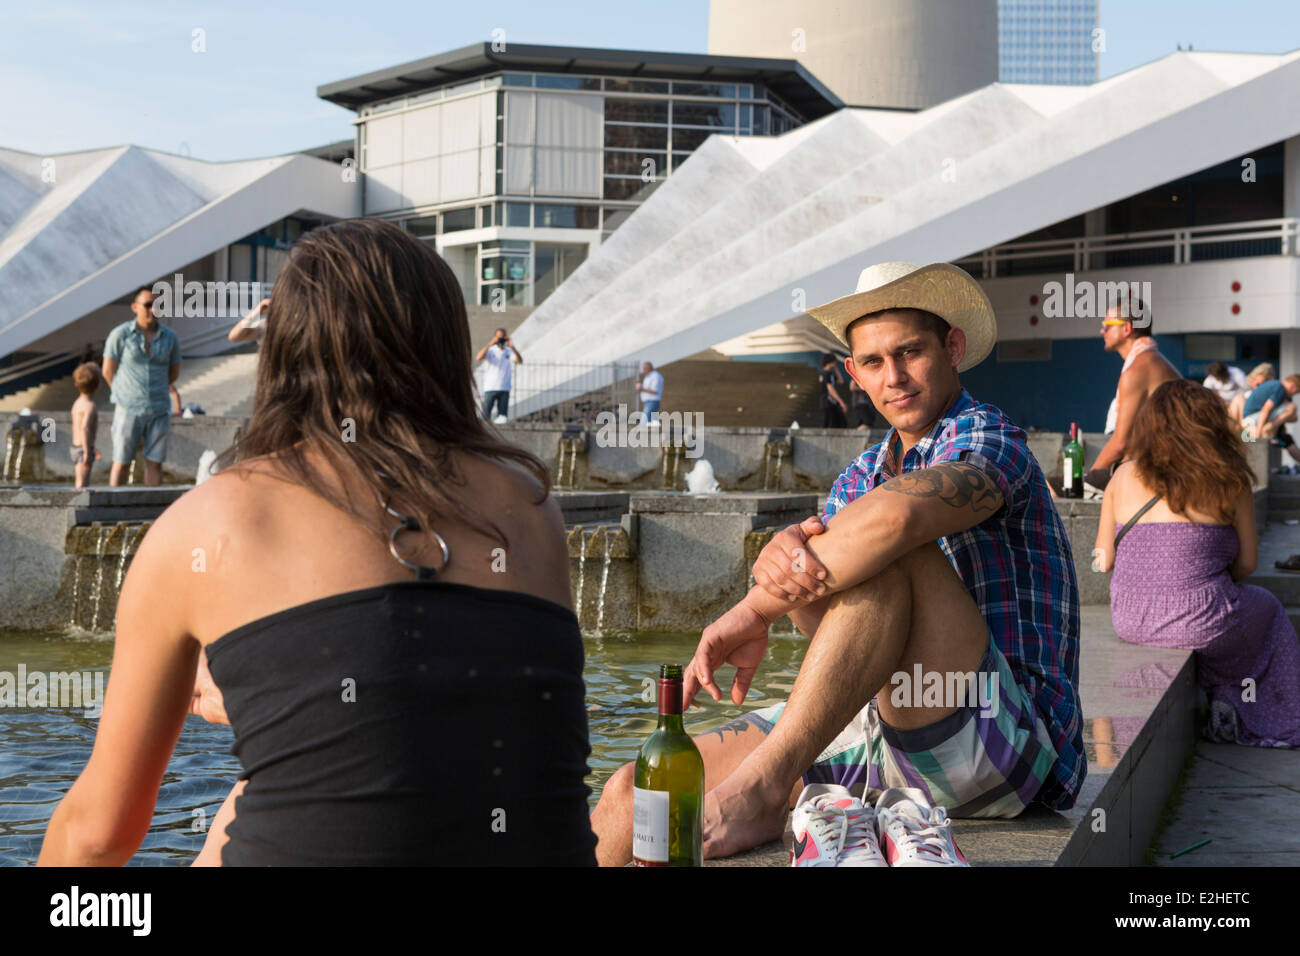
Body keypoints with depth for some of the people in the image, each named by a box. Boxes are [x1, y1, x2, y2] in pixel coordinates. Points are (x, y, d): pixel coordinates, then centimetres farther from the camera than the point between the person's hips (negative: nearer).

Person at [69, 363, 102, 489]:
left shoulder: (78, 403, 12)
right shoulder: (90, 406, -18)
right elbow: (85, 428, -29)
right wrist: (87, 453, -28)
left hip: (76, 447, 9)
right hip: (83, 450, -9)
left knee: (79, 483, 16)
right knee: (82, 484, -9)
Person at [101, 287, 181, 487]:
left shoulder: (170, 337, 4)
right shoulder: (120, 334, -4)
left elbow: (174, 372, 16)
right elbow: (108, 371, 3)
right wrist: (125, 394, 12)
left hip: (159, 410, 2)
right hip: (129, 410, -2)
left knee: (155, 462, 2)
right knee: (121, 463, 1)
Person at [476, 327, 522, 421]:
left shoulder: (509, 351, 6)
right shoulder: (490, 350, 2)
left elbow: (519, 360, -10)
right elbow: (478, 358, -16)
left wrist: (512, 347, -23)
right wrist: (490, 344, -23)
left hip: (504, 389, 1)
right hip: (490, 388, -1)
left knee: (502, 415, 0)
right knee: (485, 414, -3)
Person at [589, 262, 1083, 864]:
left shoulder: (986, 437, -5)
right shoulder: (858, 480, 19)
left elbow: (896, 515, -30)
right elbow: (824, 621, 0)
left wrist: (754, 610, -21)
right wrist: (784, 559, -24)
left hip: (1002, 742, -7)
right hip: (872, 728, 7)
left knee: (893, 553, -31)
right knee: (632, 794, -5)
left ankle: (760, 786, -29)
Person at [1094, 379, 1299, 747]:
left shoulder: (1124, 476, 0)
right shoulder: (1229, 481, -7)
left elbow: (1103, 561, 3)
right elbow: (1246, 563, -1)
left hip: (1130, 622, 4)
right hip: (1201, 626, -4)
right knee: (1269, 609, 30)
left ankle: (1218, 700, 34)